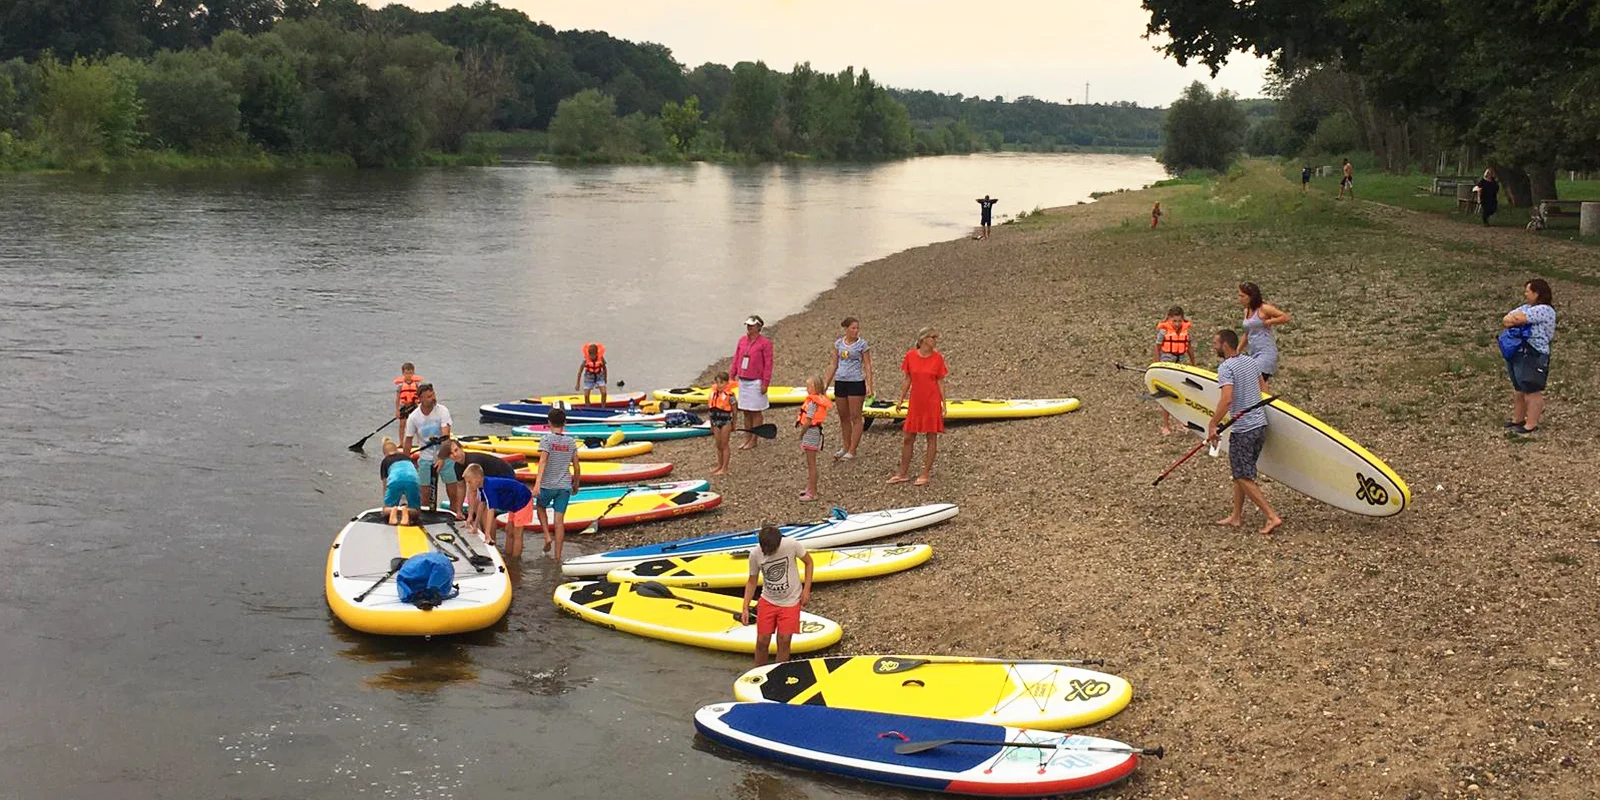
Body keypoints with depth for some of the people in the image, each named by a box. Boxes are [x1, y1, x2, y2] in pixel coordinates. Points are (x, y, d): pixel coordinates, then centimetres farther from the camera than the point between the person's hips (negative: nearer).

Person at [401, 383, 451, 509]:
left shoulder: (442, 411, -14)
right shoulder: (413, 417, -7)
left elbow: (446, 436, -21)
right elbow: (408, 441, 4)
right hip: (425, 457, 2)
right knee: (425, 492, 2)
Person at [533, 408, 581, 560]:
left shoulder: (546, 439, -7)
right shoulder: (571, 442, 5)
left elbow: (543, 461, -19)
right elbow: (577, 467, 7)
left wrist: (537, 483, -25)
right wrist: (575, 484, 22)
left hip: (547, 485, -2)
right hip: (565, 486, 2)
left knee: (541, 508, 26)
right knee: (559, 520, 4)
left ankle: (547, 536, 7)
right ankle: (558, 557, 4)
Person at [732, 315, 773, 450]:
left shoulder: (765, 343, -10)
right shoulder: (742, 340, 7)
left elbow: (768, 364, -11)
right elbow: (736, 359, 13)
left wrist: (765, 383, -15)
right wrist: (732, 376, 10)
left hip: (756, 382, -6)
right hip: (743, 381, 6)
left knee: (755, 412, 2)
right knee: (746, 412, 12)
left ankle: (753, 440, 8)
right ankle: (747, 438, 20)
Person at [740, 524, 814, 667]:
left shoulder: (792, 545, -20)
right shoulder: (755, 553, -14)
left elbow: (809, 562, -2)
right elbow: (752, 581, -1)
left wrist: (806, 589, -8)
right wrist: (745, 608, -7)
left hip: (790, 601, -2)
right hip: (767, 601, 2)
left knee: (784, 641, -5)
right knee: (762, 641, 1)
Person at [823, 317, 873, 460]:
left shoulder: (862, 344, -4)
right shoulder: (838, 343, 7)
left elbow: (867, 366, -5)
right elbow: (834, 365, 13)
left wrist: (869, 385, -14)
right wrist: (826, 383, 11)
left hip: (856, 383, -5)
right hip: (840, 382, 5)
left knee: (855, 417, -2)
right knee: (843, 417, 11)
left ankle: (852, 450, 0)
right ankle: (846, 447, 22)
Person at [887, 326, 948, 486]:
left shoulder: (938, 358, -3)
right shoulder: (910, 355, 0)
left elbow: (940, 383, 0)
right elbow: (907, 380, 7)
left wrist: (943, 405, -3)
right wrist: (901, 400, 5)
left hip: (932, 403, -2)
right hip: (915, 403, 2)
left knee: (932, 437, 3)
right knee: (907, 438, 6)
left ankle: (926, 474, 10)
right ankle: (902, 473, 16)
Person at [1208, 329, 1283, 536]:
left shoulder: (1226, 368, -16)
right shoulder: (1252, 362, 10)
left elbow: (1226, 399, -28)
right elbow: (1263, 389, 21)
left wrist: (1212, 425, -21)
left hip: (1242, 430, -9)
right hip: (1260, 424, 9)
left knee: (1243, 477, -2)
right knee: (1241, 473, 19)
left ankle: (1272, 517, -7)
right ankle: (1236, 516, 25)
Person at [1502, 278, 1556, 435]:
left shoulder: (1544, 310, -17)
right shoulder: (1527, 307, 13)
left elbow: (1518, 318, -26)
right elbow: (1507, 318, 6)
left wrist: (1510, 321, -5)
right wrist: (1514, 321, -15)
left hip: (1533, 357, -10)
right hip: (1518, 354, 10)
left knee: (1532, 391, 1)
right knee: (1518, 390, 20)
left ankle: (1531, 425, 9)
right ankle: (1518, 419, 34)